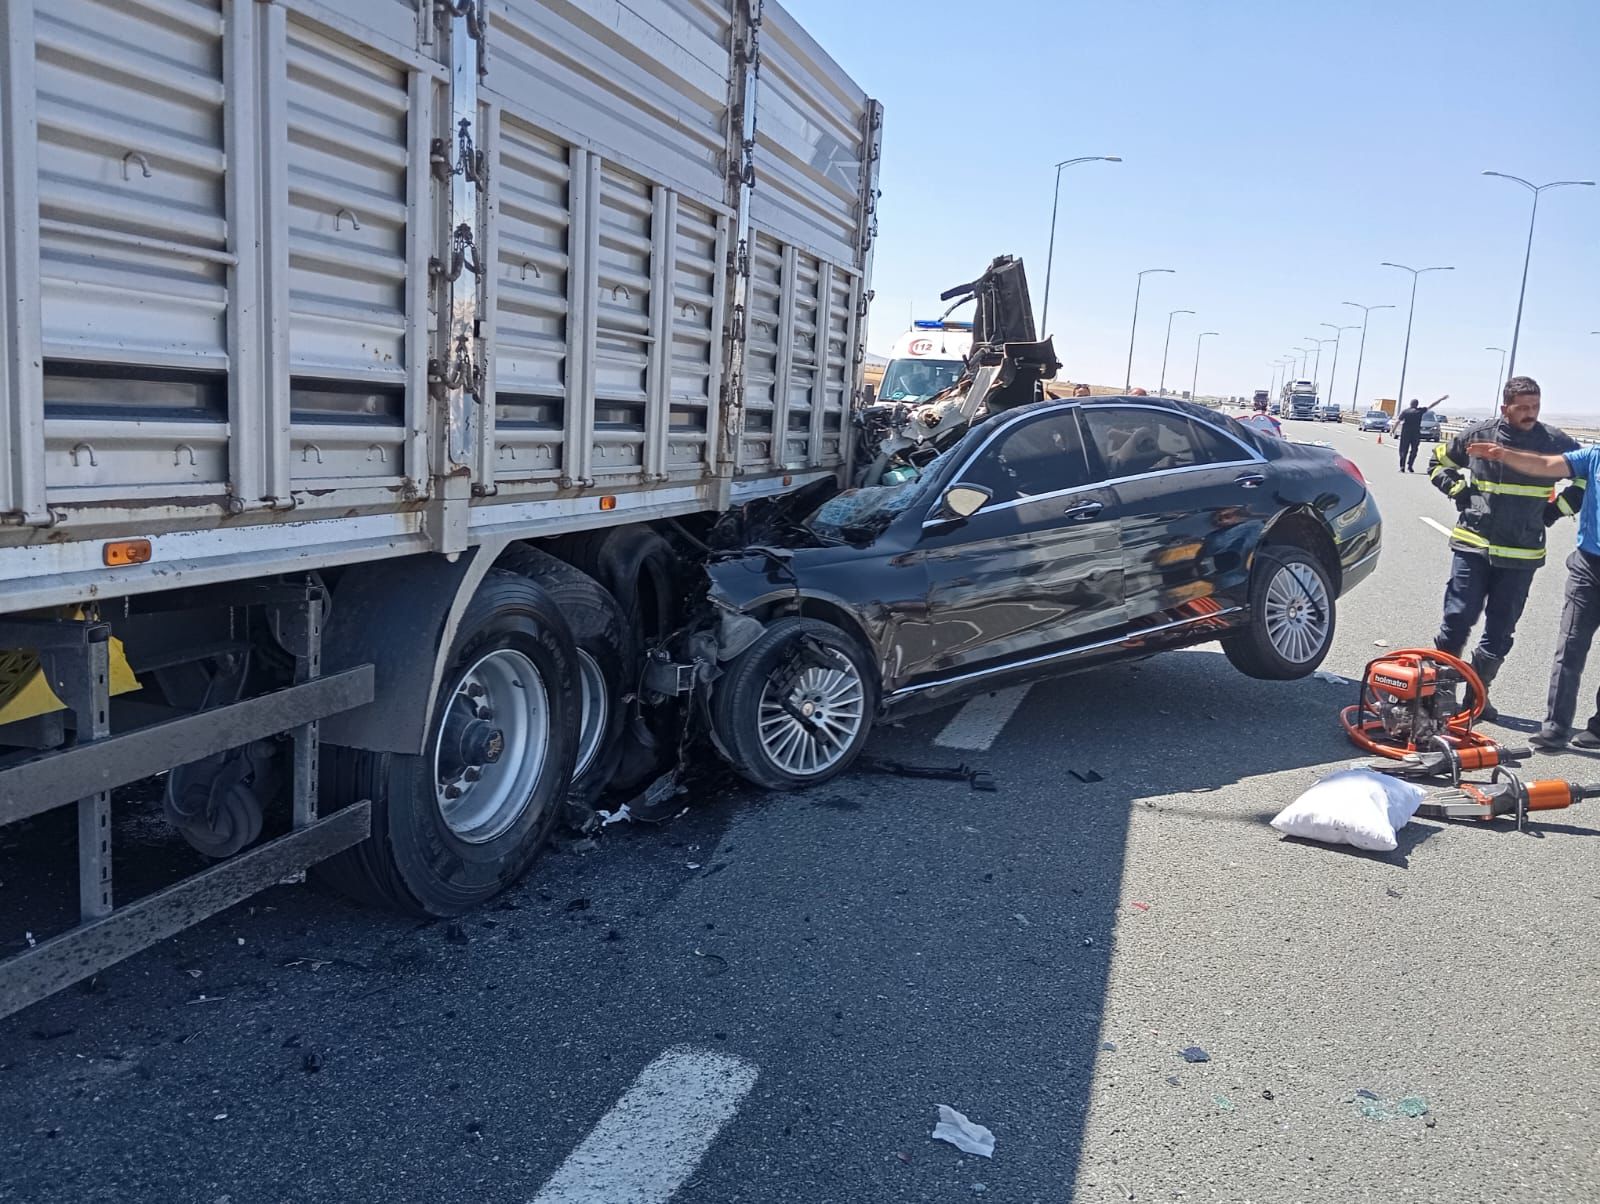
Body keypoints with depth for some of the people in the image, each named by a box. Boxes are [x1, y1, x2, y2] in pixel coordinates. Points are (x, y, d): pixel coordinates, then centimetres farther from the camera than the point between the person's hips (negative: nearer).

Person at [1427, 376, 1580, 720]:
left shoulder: (1555, 442, -1)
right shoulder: (1478, 434, -1)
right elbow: (1439, 462, 15)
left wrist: (1557, 509, 4)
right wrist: (1459, 492, 2)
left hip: (1521, 554, 1)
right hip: (1473, 545, -1)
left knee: (1501, 630, 7)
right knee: (1459, 618, -5)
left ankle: (1478, 692, 20)